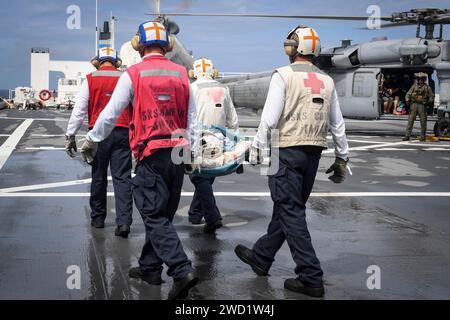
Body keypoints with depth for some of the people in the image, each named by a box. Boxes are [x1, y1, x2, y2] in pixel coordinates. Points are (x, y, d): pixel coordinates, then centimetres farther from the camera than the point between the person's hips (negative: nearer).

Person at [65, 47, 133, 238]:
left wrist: (70, 135, 4)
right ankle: (124, 222, -8)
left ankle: (97, 218, 24)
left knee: (98, 177, 13)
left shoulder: (91, 79, 1)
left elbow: (80, 109, -1)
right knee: (122, 177, 0)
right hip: (122, 132, 0)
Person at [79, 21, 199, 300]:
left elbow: (111, 113, -1)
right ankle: (150, 267, 26)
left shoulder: (133, 74, -5)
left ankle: (182, 271, -14)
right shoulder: (181, 73, 7)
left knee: (155, 216, -3)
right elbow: (192, 117, 10)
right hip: (178, 151, 5)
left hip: (151, 153, -5)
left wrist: (92, 141, 14)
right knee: (162, 214, 15)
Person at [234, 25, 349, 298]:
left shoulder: (284, 75, -6)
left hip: (287, 151, -6)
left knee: (291, 212, -2)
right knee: (286, 207, 16)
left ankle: (311, 278, -3)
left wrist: (257, 149, -4)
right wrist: (342, 157, 18)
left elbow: (270, 117, -12)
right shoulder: (327, 81, 10)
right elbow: (338, 124, 11)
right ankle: (261, 257, 32)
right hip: (313, 153, 6)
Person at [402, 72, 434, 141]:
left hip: (422, 105, -1)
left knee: (423, 122, 0)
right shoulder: (414, 86, 11)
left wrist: (429, 101, -6)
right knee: (410, 121, -5)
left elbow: (432, 96, 12)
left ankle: (423, 136, 9)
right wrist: (407, 99, -10)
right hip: (414, 104, 1)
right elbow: (408, 94, 8)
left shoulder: (427, 87, 8)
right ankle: (407, 136, -5)